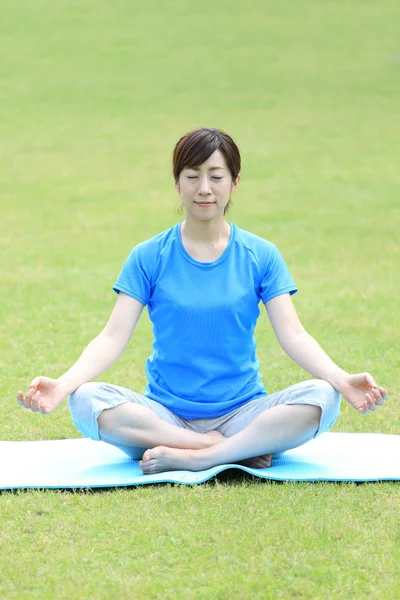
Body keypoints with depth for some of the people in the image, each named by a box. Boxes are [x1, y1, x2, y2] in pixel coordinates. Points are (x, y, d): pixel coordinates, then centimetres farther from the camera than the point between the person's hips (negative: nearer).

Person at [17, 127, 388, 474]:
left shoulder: (261, 257, 6)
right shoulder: (149, 257, 4)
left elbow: (293, 335, -3)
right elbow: (114, 337, -4)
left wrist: (342, 380, -23)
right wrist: (62, 385, -23)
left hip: (242, 412, 0)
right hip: (164, 416, 0)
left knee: (321, 398, -28)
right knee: (86, 400, -30)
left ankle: (193, 458, -27)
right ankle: (240, 450, -26)